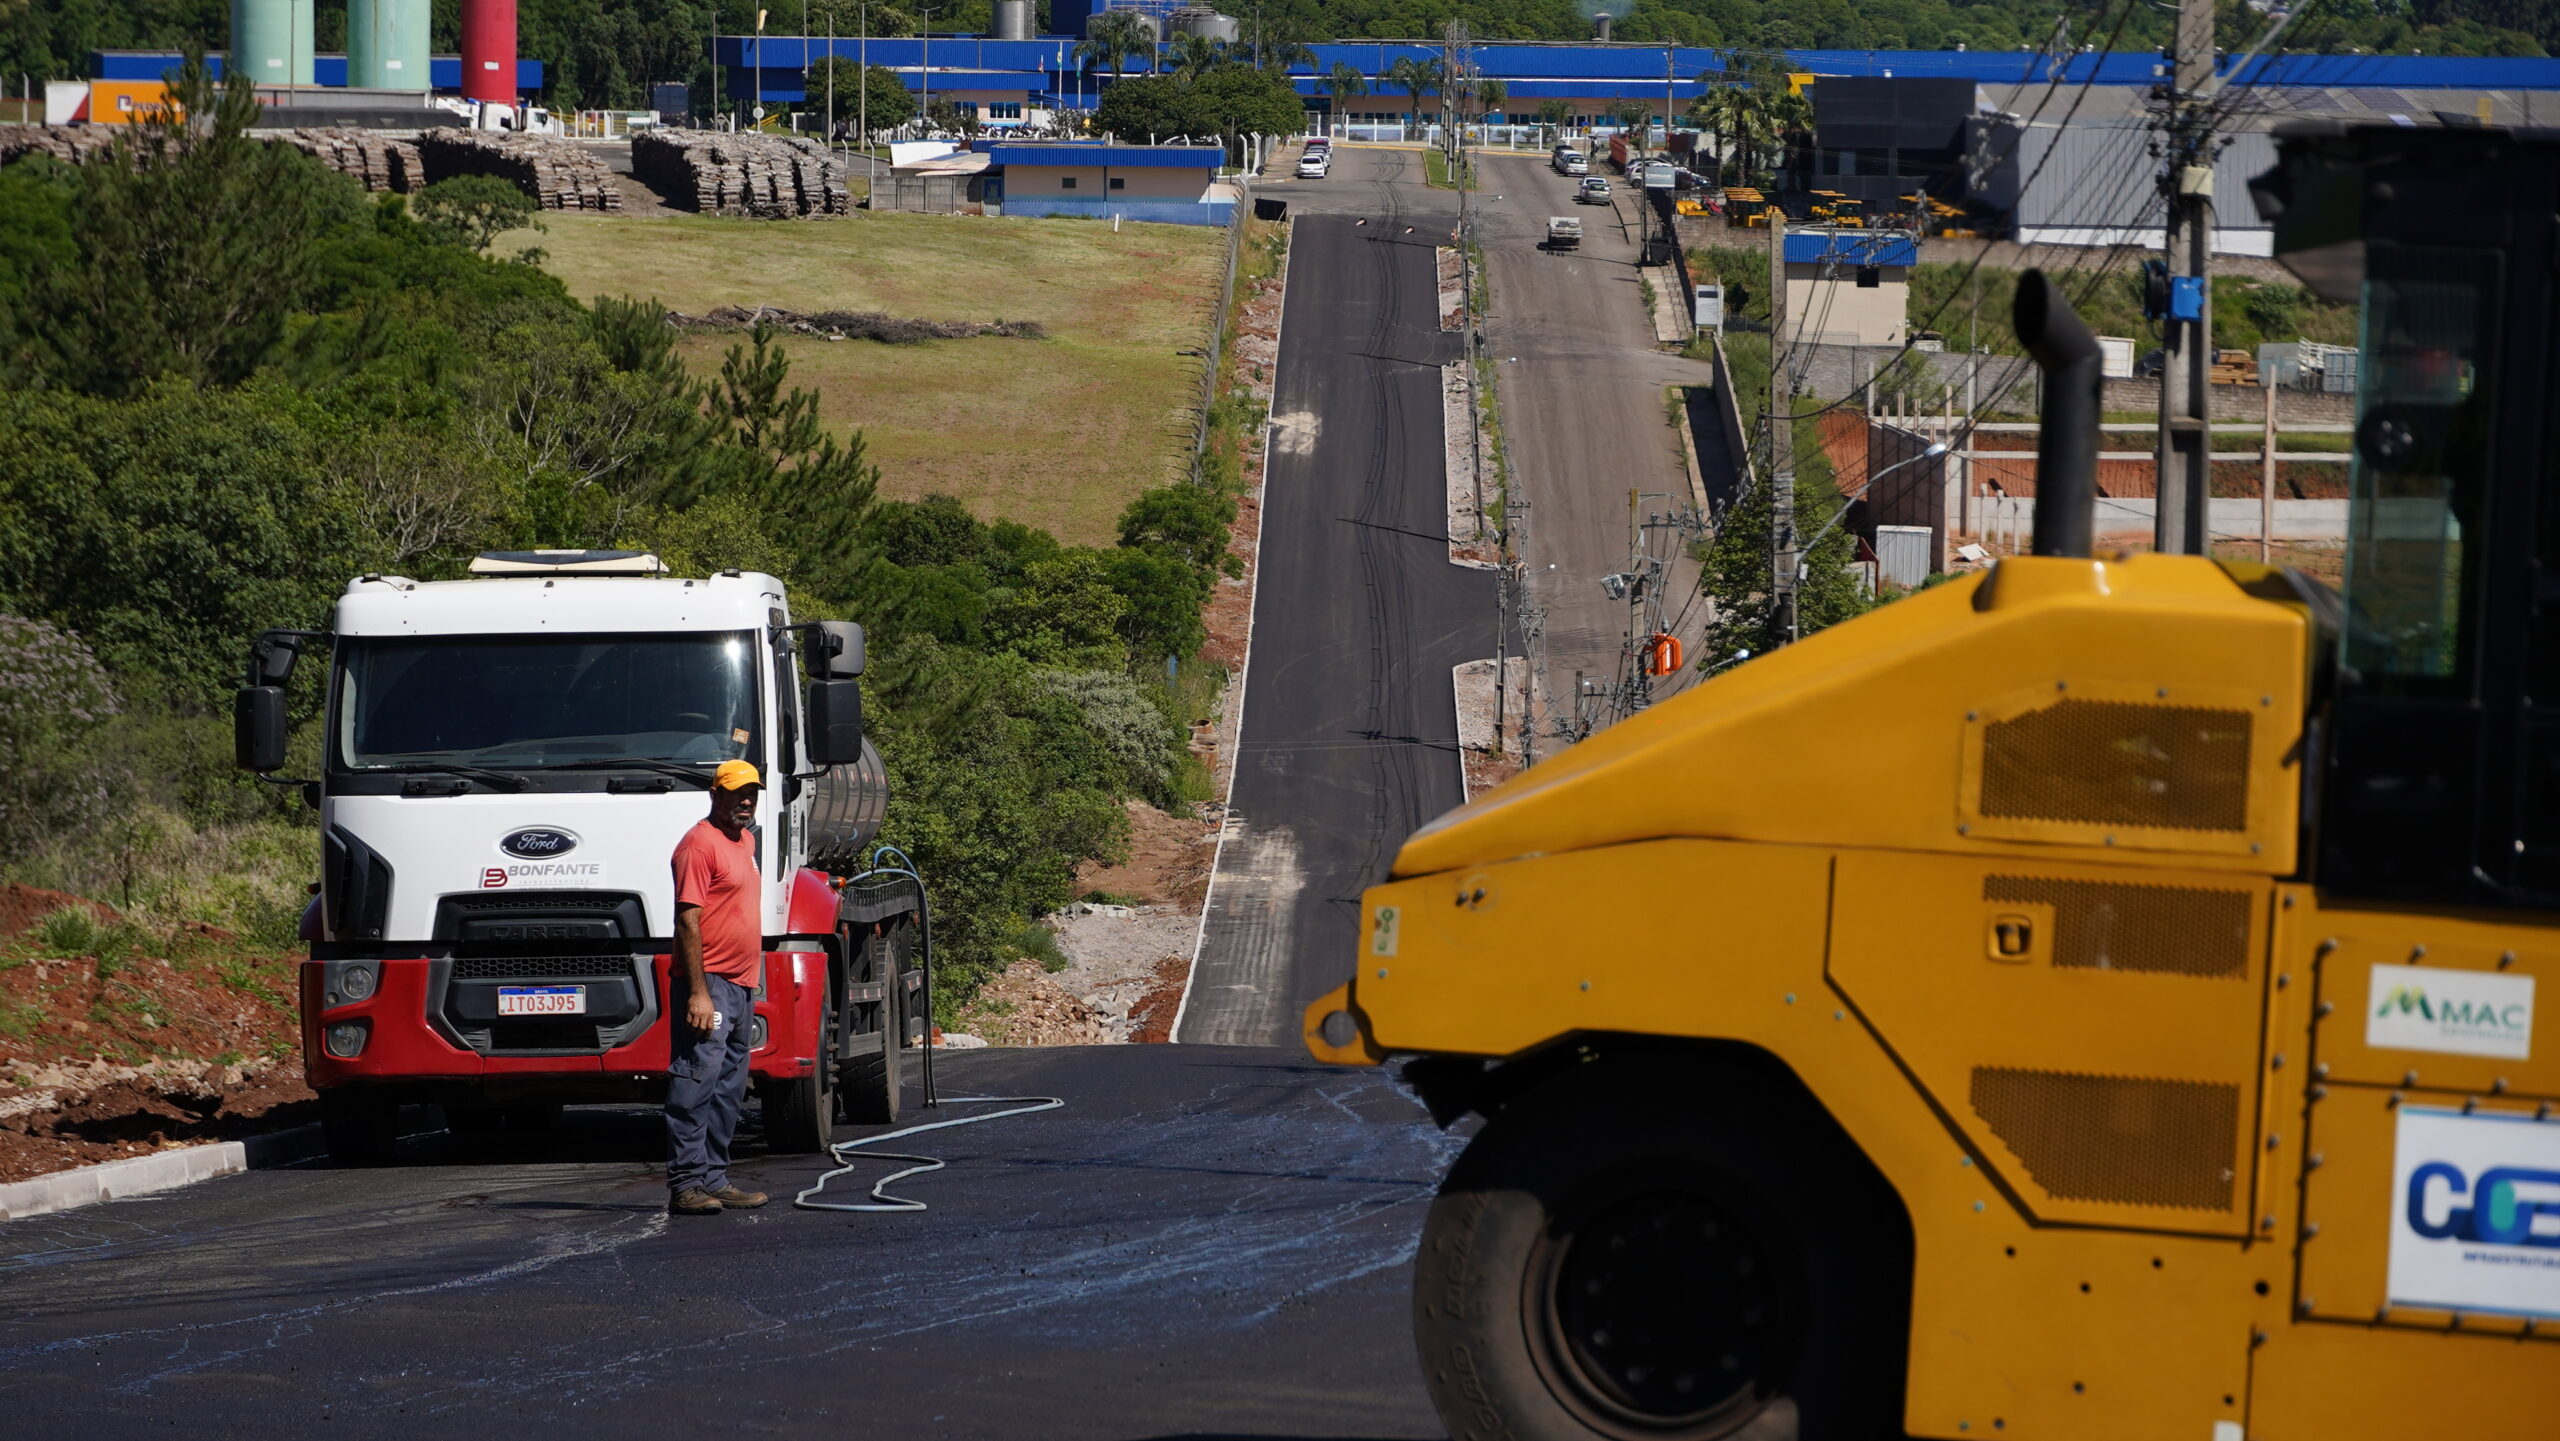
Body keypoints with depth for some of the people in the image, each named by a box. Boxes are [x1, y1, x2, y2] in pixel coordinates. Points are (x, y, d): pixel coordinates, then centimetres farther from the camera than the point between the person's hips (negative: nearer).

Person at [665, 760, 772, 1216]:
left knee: (728, 1091, 12)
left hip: (741, 986, 10)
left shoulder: (746, 842, 18)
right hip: (709, 986, -10)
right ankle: (686, 1184, -14)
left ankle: (714, 1180, 17)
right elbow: (688, 920, -17)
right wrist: (698, 992, -22)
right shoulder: (700, 844, -11)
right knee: (696, 1084, -12)